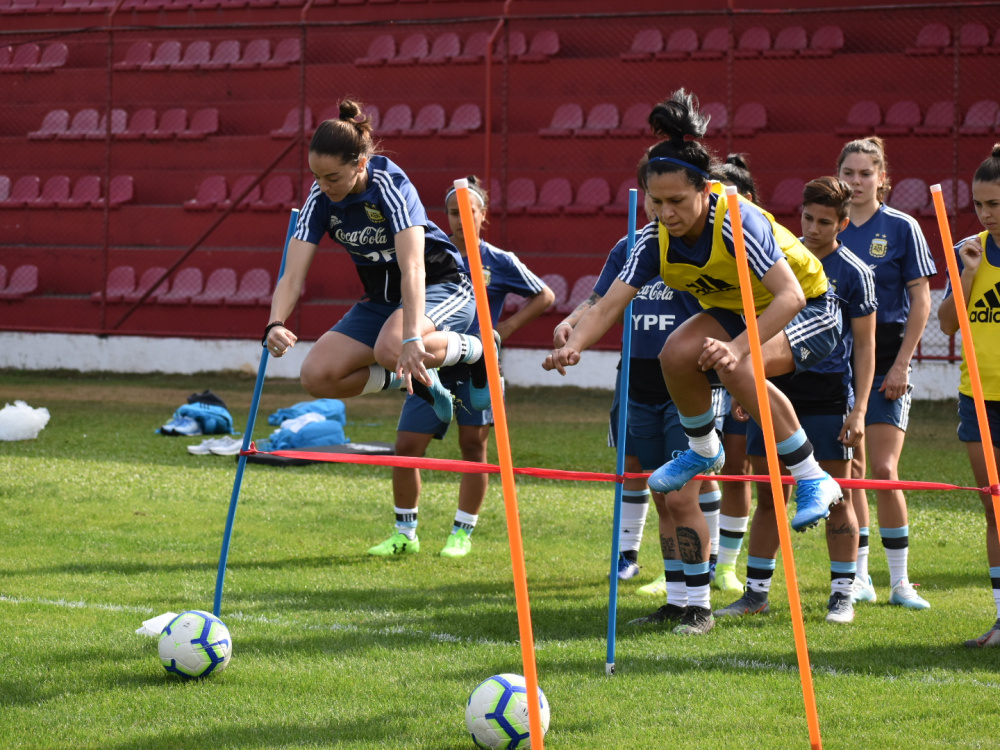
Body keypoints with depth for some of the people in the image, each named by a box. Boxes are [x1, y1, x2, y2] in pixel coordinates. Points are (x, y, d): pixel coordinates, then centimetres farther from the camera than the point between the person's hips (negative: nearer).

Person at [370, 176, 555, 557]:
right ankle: (404, 533, 10)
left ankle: (463, 533, 11)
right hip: (433, 364, 3)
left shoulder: (499, 262, -1)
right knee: (406, 446, -2)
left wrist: (506, 327, -2)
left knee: (473, 446, -1)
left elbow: (545, 296, 8)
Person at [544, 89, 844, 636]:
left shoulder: (737, 221, -33)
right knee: (677, 353, -22)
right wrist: (575, 344, -41)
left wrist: (739, 347, -50)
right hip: (736, 311, 6)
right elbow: (611, 303, -21)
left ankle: (813, 481, -22)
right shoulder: (656, 240, -16)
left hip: (810, 312, -6)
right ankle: (702, 452, 5)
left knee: (737, 368, -34)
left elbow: (790, 295, -39)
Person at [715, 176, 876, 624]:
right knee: (768, 496, 7)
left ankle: (843, 595, 6)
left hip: (828, 393, -4)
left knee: (835, 498, -1)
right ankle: (756, 591, 13)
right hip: (776, 387, 4)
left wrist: (859, 410, -9)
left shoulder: (853, 273, -3)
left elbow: (865, 346, -2)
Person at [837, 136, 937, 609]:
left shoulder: (901, 228, -3)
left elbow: (921, 301, -3)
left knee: (883, 470, -10)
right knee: (849, 470, 6)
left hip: (885, 360, -3)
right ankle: (858, 578, 14)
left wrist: (901, 364, -9)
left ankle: (900, 582, -1)